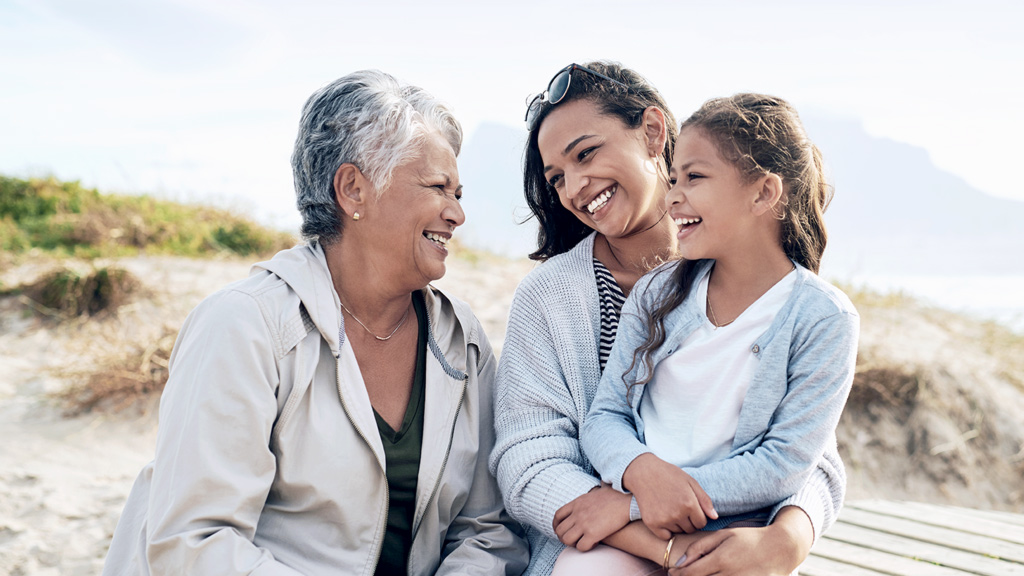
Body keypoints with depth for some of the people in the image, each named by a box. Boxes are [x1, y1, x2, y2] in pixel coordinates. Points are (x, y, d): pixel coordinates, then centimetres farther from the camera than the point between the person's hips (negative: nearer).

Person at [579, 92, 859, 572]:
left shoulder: (823, 320, -5)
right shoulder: (655, 294, 9)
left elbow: (785, 464, -10)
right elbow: (605, 415, 7)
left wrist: (627, 500, -16)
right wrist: (643, 471, -19)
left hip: (734, 529, -2)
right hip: (632, 529, 2)